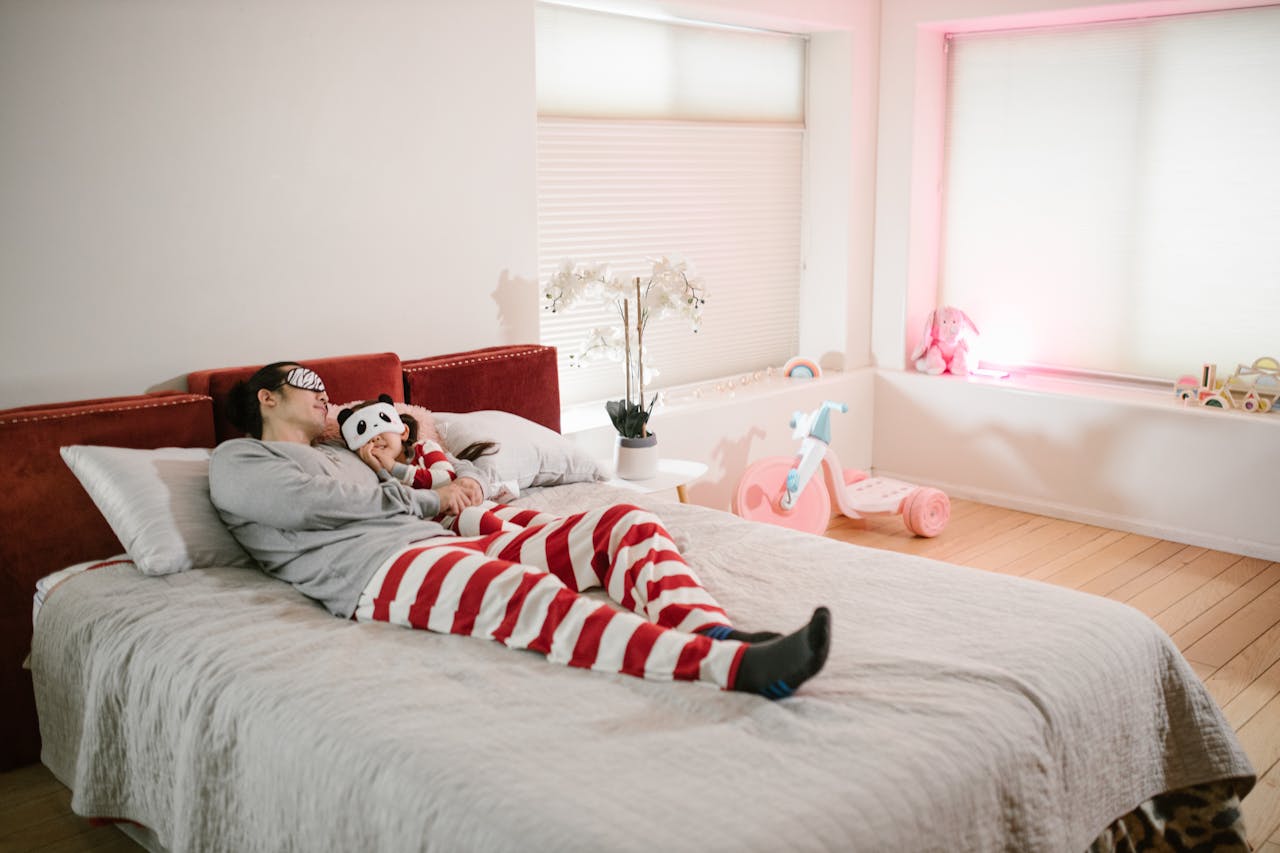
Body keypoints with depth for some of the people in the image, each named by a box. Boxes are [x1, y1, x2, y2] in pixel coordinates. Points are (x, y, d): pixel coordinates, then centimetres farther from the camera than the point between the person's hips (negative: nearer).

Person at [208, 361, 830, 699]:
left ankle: (716, 635, -40)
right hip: (376, 572, -8)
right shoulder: (235, 460, 17)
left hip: (451, 549, 9)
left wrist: (466, 477, 11)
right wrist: (429, 501, 4)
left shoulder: (338, 455, 39)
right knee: (529, 594, -39)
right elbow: (304, 503, -6)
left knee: (624, 522, -10)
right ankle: (738, 668, -58)